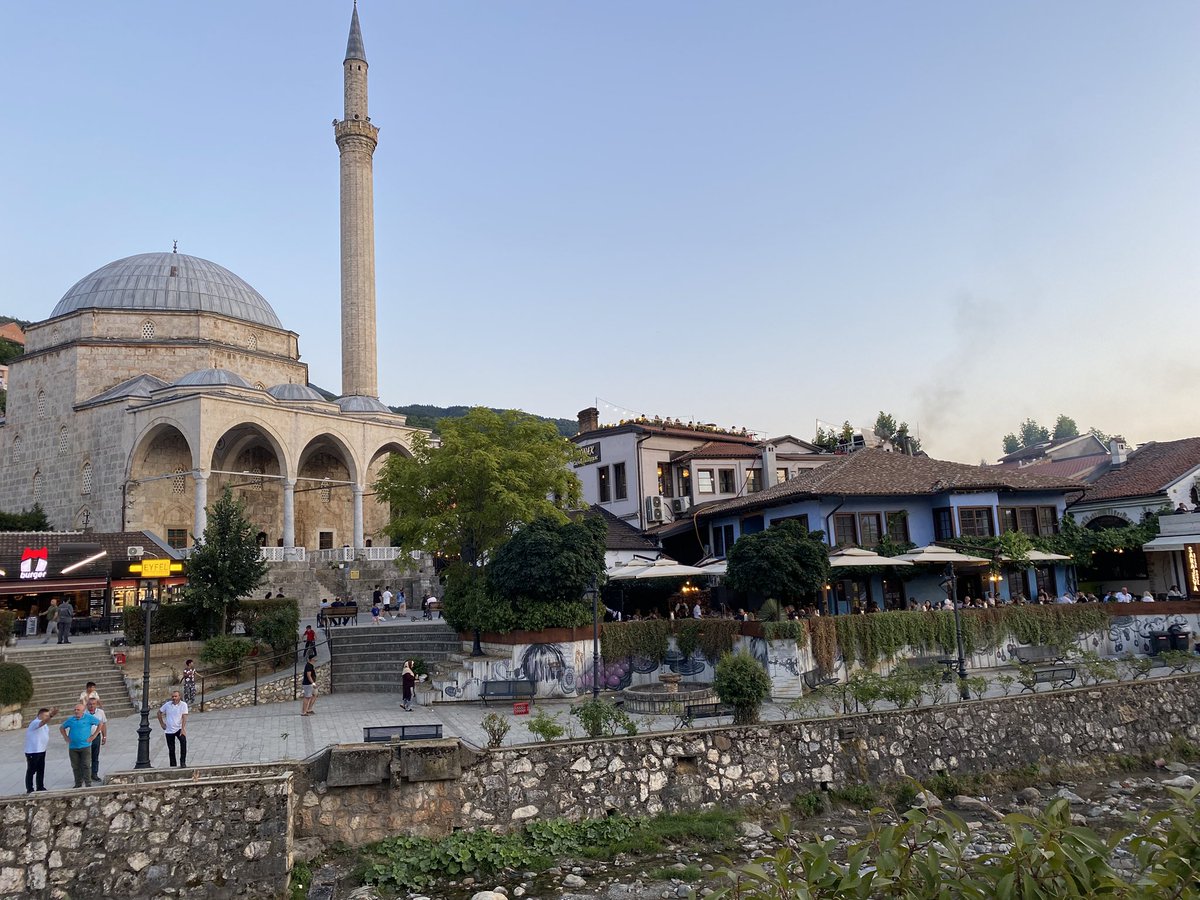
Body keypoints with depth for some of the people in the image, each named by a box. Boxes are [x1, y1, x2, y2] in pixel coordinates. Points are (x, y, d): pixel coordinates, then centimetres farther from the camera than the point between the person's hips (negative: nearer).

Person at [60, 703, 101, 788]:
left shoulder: (89, 718, -3)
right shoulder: (71, 720, 8)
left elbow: (100, 724, 2)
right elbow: (61, 728, 23)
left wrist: (93, 736, -2)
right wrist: (66, 737, 10)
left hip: (85, 746, -4)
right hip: (73, 747, 4)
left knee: (86, 766, -5)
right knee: (76, 767, 8)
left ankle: (88, 783, -1)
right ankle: (78, 784, 19)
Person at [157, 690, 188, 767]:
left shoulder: (183, 705, -7)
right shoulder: (167, 705, 2)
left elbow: (184, 717, -15)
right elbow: (159, 712, 17)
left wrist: (183, 729, -25)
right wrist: (162, 723, 10)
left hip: (179, 729, -3)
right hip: (169, 730, 4)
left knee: (183, 741, -29)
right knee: (171, 749, 8)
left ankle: (183, 762, -23)